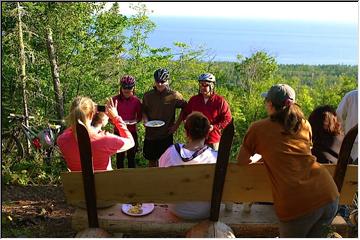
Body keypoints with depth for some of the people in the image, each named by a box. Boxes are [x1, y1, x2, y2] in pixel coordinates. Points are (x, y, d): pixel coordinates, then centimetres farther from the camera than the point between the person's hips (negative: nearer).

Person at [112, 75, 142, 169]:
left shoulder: (136, 101, -3)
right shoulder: (115, 99, -7)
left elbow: (139, 116, 8)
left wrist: (135, 121, -13)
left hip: (132, 132, 1)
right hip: (118, 132, 0)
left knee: (131, 157, 9)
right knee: (120, 157, 9)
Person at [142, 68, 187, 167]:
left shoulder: (174, 96, -9)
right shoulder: (147, 95, -1)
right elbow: (143, 111, 13)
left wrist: (176, 124, -3)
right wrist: (145, 120, -7)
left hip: (166, 135, -2)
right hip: (150, 134, 3)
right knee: (151, 161, 16)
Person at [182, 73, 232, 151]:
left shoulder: (220, 101, -4)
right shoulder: (193, 99, 6)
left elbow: (227, 119, -5)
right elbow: (185, 114, 19)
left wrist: (214, 127, -16)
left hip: (213, 140, -3)